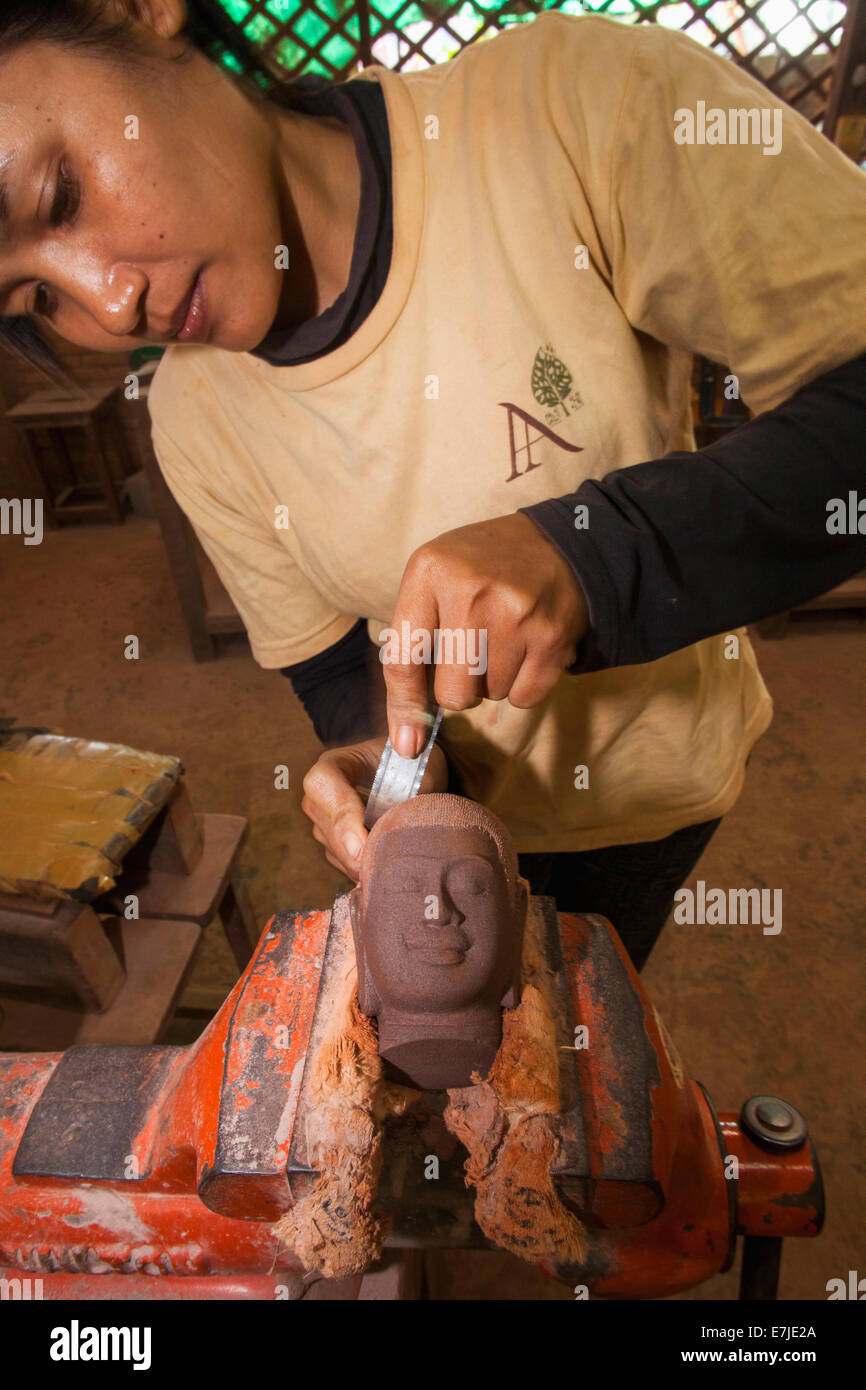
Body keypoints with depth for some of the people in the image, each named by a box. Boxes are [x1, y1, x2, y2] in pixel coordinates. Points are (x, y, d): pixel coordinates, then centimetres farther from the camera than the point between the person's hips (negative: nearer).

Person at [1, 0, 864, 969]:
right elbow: (334, 670, -5)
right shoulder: (195, 423, -14)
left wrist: (592, 555, -43)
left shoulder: (575, 106, -28)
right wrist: (385, 764, -27)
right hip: (462, 798, 3)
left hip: (649, 770, -2)